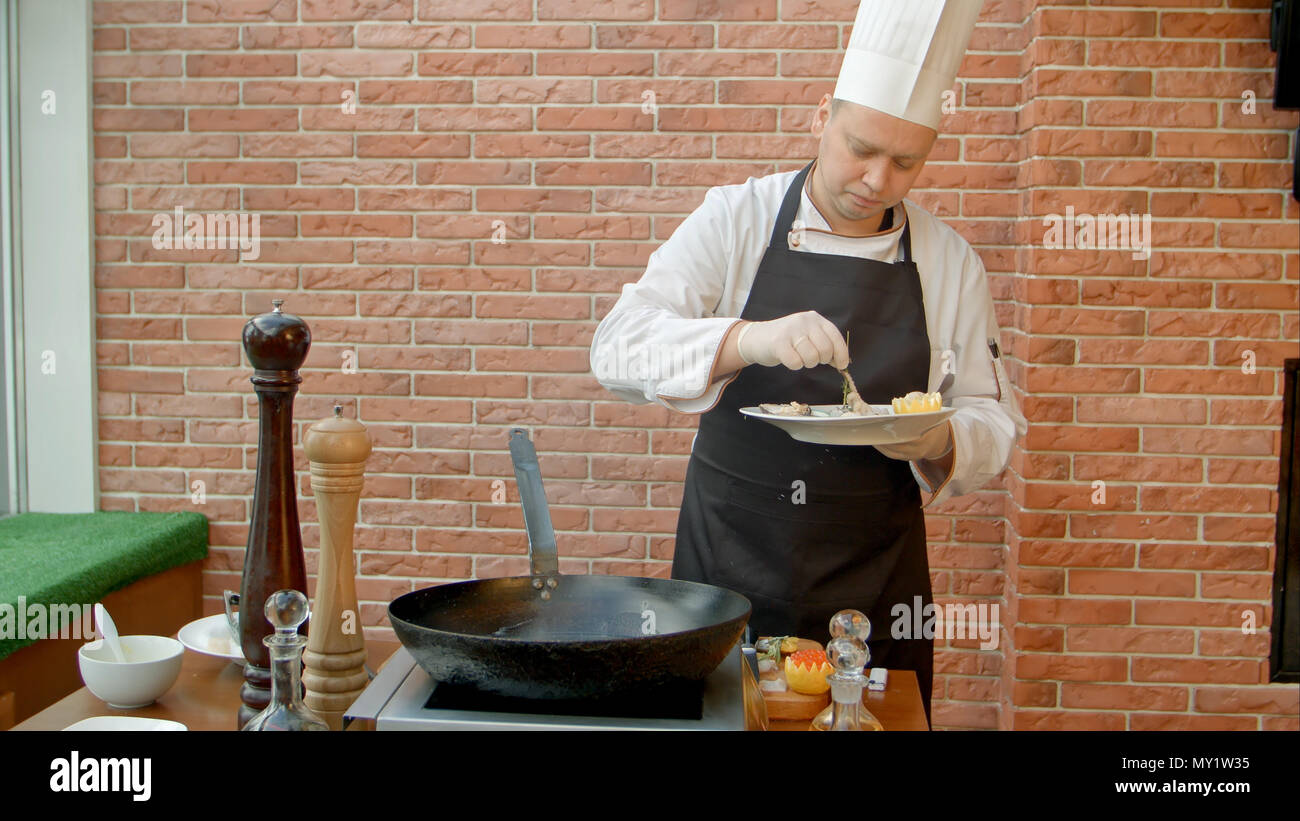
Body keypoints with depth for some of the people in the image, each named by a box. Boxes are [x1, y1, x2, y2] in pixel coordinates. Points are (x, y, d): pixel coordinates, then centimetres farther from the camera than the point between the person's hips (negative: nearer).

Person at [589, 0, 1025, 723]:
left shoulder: (952, 264, 2)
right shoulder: (737, 218, -4)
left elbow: (995, 423, 7)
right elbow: (619, 348, -13)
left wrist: (940, 442, -16)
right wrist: (748, 340, -30)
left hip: (873, 579, 2)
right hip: (728, 561, -1)